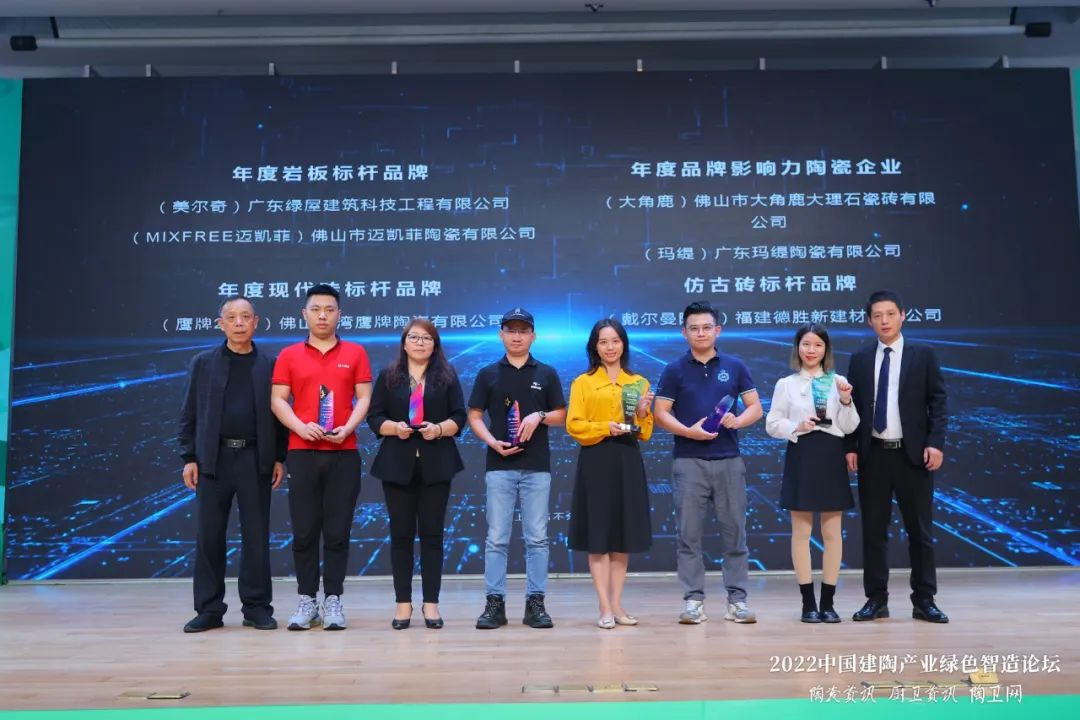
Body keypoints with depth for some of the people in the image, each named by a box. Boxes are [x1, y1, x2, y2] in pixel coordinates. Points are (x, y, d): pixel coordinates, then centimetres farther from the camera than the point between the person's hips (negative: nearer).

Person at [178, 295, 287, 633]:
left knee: (256, 535, 3)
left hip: (256, 459, -1)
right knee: (209, 536, 4)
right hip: (213, 458, 1)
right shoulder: (203, 363, 8)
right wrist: (188, 458, 0)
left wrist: (280, 458, 1)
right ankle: (209, 609, 14)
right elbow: (189, 414, 7)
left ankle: (257, 607, 12)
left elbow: (279, 412, 6)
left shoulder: (270, 364, 6)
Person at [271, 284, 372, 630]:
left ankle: (333, 601, 10)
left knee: (337, 532, 2)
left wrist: (347, 429, -13)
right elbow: (278, 400, 3)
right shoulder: (289, 355, 8)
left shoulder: (355, 353, 8)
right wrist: (301, 427, -14)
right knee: (304, 531, 2)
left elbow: (364, 398, 3)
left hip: (344, 453, 0)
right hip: (302, 452, 1)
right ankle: (306, 601, 12)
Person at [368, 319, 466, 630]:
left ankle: (431, 602, 9)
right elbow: (374, 417, 4)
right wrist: (394, 427, -15)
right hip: (397, 464, 1)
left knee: (432, 533, 2)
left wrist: (439, 429, -15)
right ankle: (403, 602, 11)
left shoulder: (447, 376, 7)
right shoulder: (388, 376, 8)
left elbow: (459, 417, 3)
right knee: (401, 533, 3)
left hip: (436, 465, 0)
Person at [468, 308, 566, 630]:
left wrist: (539, 416, -11)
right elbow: (474, 416, 7)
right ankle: (494, 603, 8)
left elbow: (561, 415, 10)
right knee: (496, 538, 1)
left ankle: (535, 603, 11)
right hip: (500, 465, 0)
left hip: (537, 466, 0)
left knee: (536, 538, 3)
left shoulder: (546, 374, 8)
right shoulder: (488, 374, 7)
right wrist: (492, 441, -10)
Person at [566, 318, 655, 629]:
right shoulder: (583, 382, 2)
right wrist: (606, 428, -17)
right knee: (598, 535, -2)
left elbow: (645, 433, 11)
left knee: (624, 535, 7)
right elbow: (574, 425, -5)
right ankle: (605, 608, 4)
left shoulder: (639, 383, 12)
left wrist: (642, 413, -8)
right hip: (596, 463, -3)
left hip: (628, 462, 4)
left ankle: (617, 604, 16)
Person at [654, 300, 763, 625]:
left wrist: (737, 420, -13)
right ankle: (693, 599, 9)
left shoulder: (735, 366, 7)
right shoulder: (675, 370, 3)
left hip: (729, 461, 1)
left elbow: (755, 407, 8)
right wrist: (689, 431, -15)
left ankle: (737, 599, 13)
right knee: (689, 534, 1)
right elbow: (661, 413, 1)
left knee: (734, 532, 4)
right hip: (689, 461, -1)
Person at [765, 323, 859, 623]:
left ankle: (828, 602, 13)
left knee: (832, 533, 4)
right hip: (801, 456, -1)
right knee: (801, 532, 2)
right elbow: (772, 424, 4)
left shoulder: (838, 382, 6)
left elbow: (849, 428, 4)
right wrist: (797, 426, -13)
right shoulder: (786, 384, 5)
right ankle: (808, 602, 10)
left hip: (831, 457, 1)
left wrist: (846, 401, -12)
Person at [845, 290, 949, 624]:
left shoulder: (923, 355, 3)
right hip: (873, 454, 2)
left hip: (913, 453, -1)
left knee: (920, 530, 5)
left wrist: (935, 443, -11)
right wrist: (851, 447, -2)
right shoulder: (859, 360, 8)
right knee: (873, 530, 5)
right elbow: (852, 406, 7)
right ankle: (876, 599, 12)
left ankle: (924, 601, 14)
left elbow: (938, 402, 0)